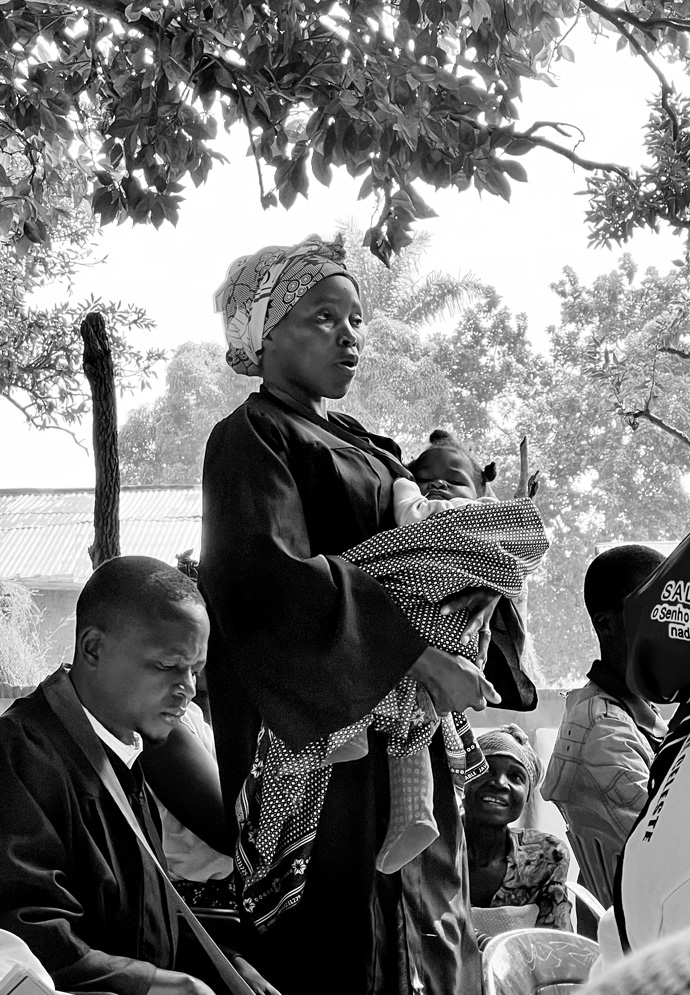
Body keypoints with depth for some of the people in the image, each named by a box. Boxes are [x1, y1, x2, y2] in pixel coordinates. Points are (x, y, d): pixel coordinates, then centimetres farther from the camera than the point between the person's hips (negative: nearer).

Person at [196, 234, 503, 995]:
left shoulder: (357, 446, 18)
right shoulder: (252, 440, -7)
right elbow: (273, 582, -20)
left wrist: (458, 604, -8)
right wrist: (415, 655, -22)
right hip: (319, 737, -7)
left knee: (419, 934, 10)